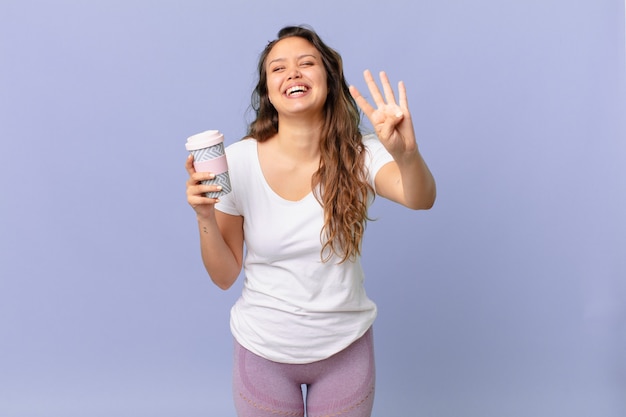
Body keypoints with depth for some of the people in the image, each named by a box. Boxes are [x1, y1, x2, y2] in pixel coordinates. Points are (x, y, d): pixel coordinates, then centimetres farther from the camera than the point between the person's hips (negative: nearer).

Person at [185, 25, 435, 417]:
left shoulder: (360, 154, -12)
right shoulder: (239, 160, -13)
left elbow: (421, 199, -33)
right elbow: (225, 276, -7)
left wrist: (406, 152, -52)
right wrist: (205, 216, -24)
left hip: (345, 348, 0)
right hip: (263, 350, 0)